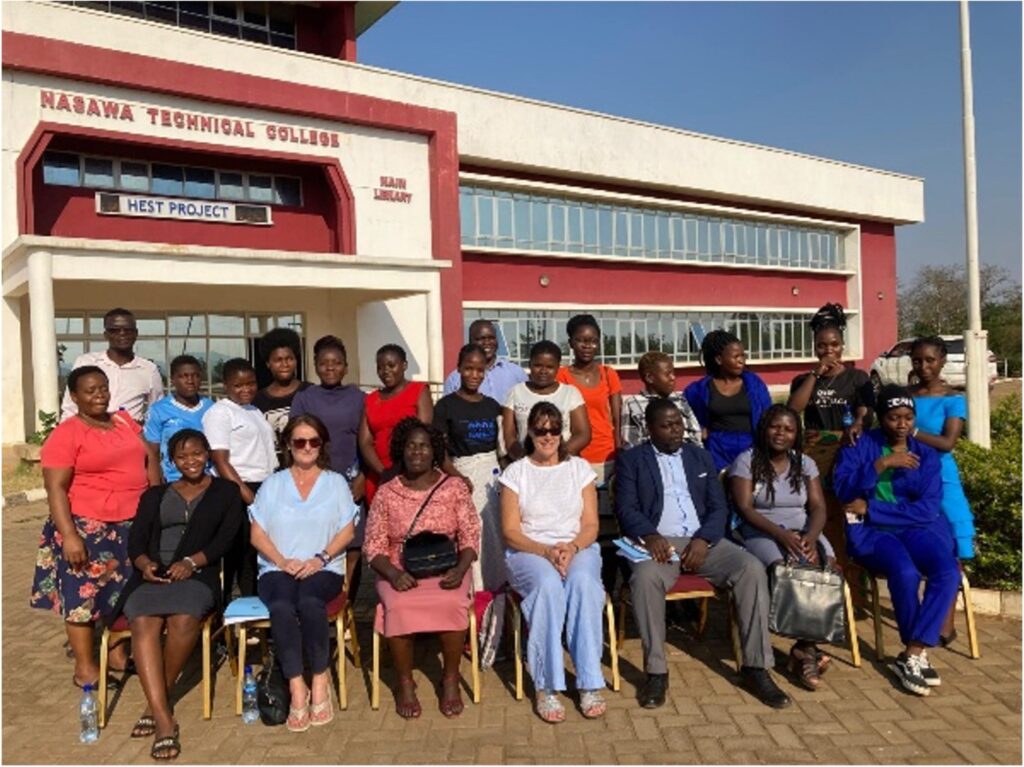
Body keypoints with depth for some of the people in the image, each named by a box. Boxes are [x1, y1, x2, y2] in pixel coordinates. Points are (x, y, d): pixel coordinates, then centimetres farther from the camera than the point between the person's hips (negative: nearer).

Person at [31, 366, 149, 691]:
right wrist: (69, 535, -21)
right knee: (84, 592, 2)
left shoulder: (125, 421, 8)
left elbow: (146, 461, 16)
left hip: (132, 524, 6)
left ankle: (118, 653, 29)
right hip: (87, 527, -6)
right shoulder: (66, 434, -11)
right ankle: (84, 667, 13)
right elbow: (55, 488, -15)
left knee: (125, 590, 14)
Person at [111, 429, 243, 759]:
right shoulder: (154, 495, 25)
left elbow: (225, 538, 4)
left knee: (184, 619, -35)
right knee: (143, 622, -31)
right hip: (152, 575, 2)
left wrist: (191, 562, -12)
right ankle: (164, 719, -33)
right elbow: (135, 540, 13)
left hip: (198, 574, -2)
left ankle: (156, 704, -14)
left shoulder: (226, 491, 16)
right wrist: (145, 563, -9)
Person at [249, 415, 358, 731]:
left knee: (310, 602, -34)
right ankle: (297, 689, -28)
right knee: (281, 607, -33)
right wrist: (283, 561, -9)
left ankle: (320, 681, -21)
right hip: (277, 569, 1)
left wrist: (320, 558, -11)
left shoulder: (336, 482, 14)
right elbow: (257, 533, 7)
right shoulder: (272, 484, 16)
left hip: (324, 569, -1)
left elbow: (347, 530, 5)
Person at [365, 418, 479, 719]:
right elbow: (374, 546, 1)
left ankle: (450, 679, -8)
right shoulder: (386, 493, 4)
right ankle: (405, 683, -8)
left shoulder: (455, 488, 4)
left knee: (453, 604, -31)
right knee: (399, 607, -31)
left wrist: (460, 569, -17)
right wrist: (393, 574, -18)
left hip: (445, 569, 0)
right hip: (400, 572, 0)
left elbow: (470, 537, 1)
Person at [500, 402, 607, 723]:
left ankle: (590, 684, -28)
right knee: (548, 584, -36)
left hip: (578, 549, 1)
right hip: (529, 552, -1)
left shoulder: (579, 468, 12)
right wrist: (546, 551, -16)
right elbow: (511, 532, 0)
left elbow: (591, 525, 6)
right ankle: (546, 688, -28)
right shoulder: (516, 472, 7)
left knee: (583, 581, -34)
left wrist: (572, 547, -15)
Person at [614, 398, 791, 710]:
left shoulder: (701, 457, 18)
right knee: (646, 577, -36)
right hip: (658, 542, -3)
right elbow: (626, 509, -2)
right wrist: (650, 536, -22)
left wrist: (703, 539, -10)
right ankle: (656, 671, -22)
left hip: (703, 541, 3)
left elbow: (718, 507, 10)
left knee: (753, 569, -23)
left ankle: (755, 668, -14)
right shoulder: (631, 460, 8)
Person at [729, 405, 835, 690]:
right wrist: (781, 534, -23)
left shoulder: (805, 464, 13)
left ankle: (803, 648, -18)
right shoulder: (746, 461, 0)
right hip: (761, 533, -4)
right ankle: (808, 648, -18)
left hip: (803, 532, 4)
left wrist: (811, 536, -17)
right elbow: (745, 509, -9)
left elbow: (818, 508, 5)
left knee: (824, 566, -27)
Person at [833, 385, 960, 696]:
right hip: (871, 531, -3)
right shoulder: (859, 446, 5)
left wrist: (870, 508, -10)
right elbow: (843, 489, -10)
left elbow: (927, 510, -3)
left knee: (948, 572, -27)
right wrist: (882, 464, -20)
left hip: (918, 529, 3)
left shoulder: (926, 455, 9)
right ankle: (919, 652, -8)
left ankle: (911, 655, -17)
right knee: (905, 572, -32)